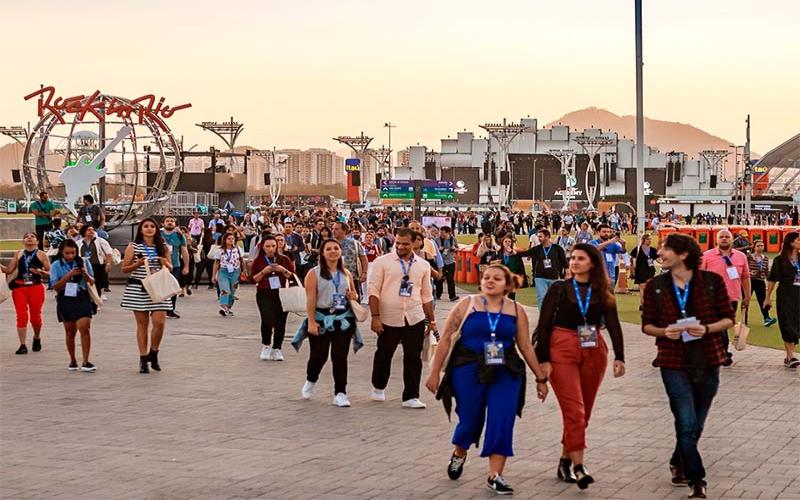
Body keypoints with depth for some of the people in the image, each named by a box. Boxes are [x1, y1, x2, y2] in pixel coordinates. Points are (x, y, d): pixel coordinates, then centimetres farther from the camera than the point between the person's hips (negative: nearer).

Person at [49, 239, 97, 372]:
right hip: (66, 300, 1)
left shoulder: (83, 262, 3)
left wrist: (86, 274, -15)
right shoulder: (57, 265, 1)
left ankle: (85, 362, -13)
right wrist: (69, 275, -17)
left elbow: (92, 282, 7)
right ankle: (72, 361, 21)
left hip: (82, 299, -1)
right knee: (70, 332, 9)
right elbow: (55, 286, -6)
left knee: (85, 328, -14)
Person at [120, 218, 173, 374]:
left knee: (159, 322, -8)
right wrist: (138, 264, -13)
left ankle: (153, 354, 14)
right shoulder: (133, 247, 2)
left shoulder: (163, 247, 9)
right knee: (142, 323, 3)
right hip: (138, 289, -2)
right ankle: (143, 359, 10)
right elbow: (124, 269, 4)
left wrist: (166, 264, -7)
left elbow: (170, 268, 15)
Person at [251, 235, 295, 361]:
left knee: (280, 323, 2)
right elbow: (253, 279, 3)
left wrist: (283, 270, -11)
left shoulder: (284, 259, 6)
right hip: (264, 295, -2)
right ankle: (266, 345, 4)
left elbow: (293, 276, 6)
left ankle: (276, 349, 19)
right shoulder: (258, 261, 5)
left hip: (282, 295, 2)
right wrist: (264, 271, -11)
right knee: (267, 320, -19)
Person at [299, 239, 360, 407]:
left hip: (343, 320, 3)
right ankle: (310, 381, 34)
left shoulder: (346, 273, 11)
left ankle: (340, 393, 5)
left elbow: (354, 293, 24)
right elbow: (310, 299, -9)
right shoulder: (314, 273, -4)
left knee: (340, 357, 0)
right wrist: (311, 321, -16)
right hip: (322, 319, -3)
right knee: (319, 355, 3)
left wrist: (353, 296, -1)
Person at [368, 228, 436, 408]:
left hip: (414, 319, 2)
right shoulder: (382, 262, -3)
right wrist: (375, 317, -13)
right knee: (384, 355, 12)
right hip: (389, 319, -2)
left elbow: (426, 295, 14)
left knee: (413, 358, 0)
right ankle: (378, 388, 34)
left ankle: (411, 397, 6)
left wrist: (432, 320, 13)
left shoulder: (423, 265, 8)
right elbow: (373, 290, -6)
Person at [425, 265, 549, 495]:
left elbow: (526, 346, 10)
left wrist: (540, 378, 10)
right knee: (470, 420, 5)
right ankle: (459, 454, 38)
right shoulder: (467, 305, 0)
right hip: (469, 371, -1)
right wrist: (435, 373, -2)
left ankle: (495, 475, 0)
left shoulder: (516, 310, 5)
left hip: (505, 373, 1)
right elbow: (446, 339, 1)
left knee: (502, 422, -9)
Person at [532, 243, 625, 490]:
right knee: (574, 411, -11)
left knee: (584, 412, 7)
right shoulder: (559, 289, 2)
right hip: (562, 352, -3)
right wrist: (543, 359, -10)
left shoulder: (603, 293, 7)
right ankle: (578, 467, -12)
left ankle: (565, 462, 20)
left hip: (594, 353, 3)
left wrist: (619, 356, -13)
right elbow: (544, 325, -2)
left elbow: (613, 325, -1)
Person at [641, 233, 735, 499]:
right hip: (674, 363, -1)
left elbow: (728, 319, 1)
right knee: (687, 424, -8)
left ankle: (679, 463, 38)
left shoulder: (712, 281, -4)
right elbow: (647, 325, 6)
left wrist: (707, 329, -17)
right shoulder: (656, 286, 0)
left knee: (695, 425, 13)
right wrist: (664, 332, -14)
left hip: (707, 362, 1)